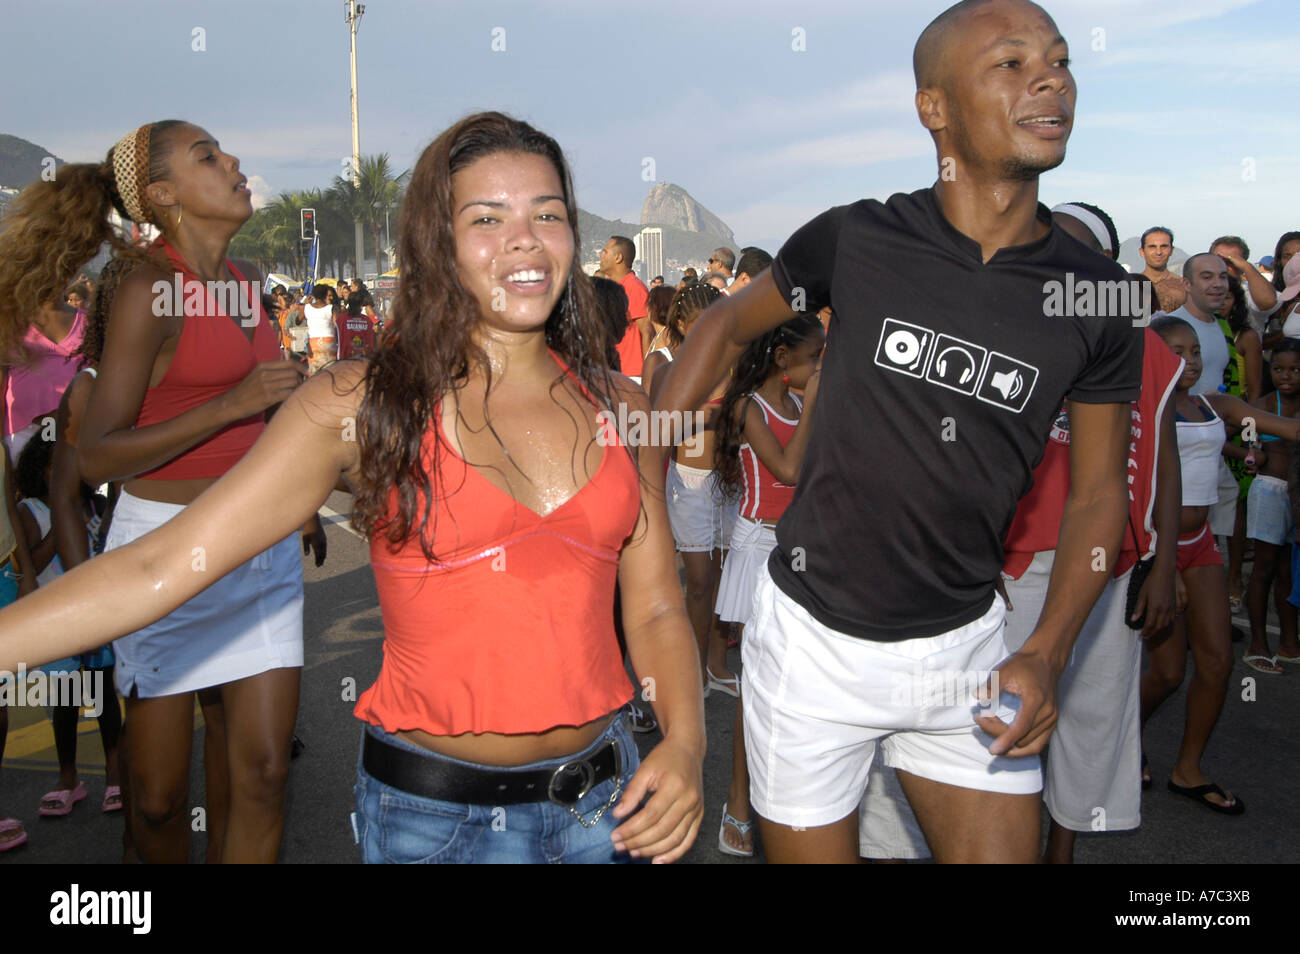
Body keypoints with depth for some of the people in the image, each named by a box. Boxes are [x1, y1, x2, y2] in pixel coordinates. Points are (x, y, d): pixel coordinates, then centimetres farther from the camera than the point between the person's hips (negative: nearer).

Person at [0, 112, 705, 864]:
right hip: (433, 812, -2)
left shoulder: (620, 408, 2)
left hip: (604, 801, 3)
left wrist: (685, 744, -11)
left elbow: (656, 611, 5)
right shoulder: (363, 403, -9)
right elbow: (158, 568, -14)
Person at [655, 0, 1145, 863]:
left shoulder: (1096, 298, -5)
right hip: (813, 631, -2)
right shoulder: (855, 241, -10)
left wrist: (1046, 656, -8)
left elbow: (1099, 490, 3)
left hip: (964, 641, 2)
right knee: (810, 852, 12)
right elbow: (728, 327, 6)